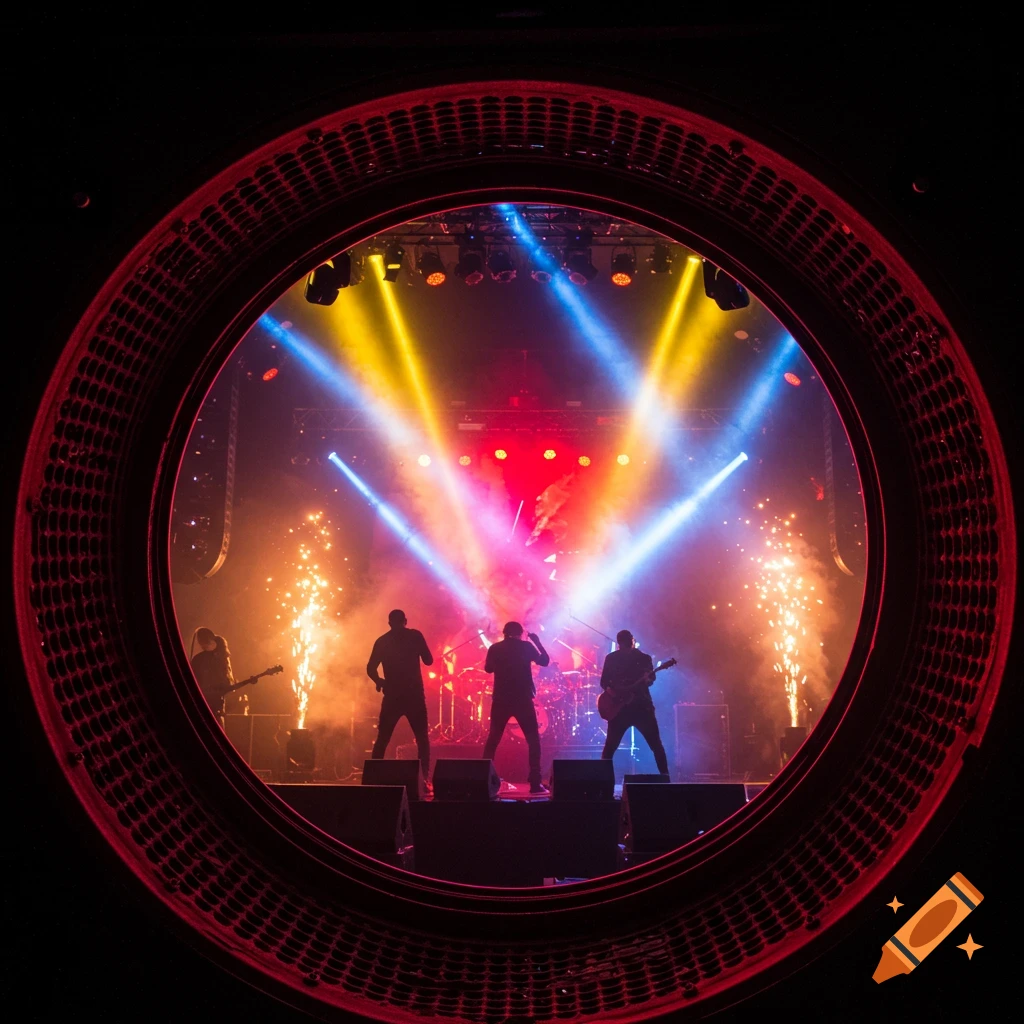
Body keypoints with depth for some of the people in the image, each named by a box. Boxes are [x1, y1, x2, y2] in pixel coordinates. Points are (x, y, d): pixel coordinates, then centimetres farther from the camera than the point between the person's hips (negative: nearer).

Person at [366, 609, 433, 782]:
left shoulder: (382, 641, 5)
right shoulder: (415, 636, 0)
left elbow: (371, 669, 2)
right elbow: (428, 660, 3)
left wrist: (380, 682, 19)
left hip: (393, 696, 2)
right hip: (414, 695, -1)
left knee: (382, 739, 12)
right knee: (422, 738, 8)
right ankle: (425, 777, 0)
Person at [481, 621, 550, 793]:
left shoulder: (495, 648, 5)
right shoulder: (526, 646, -2)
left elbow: (488, 668, 17)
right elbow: (545, 661, 4)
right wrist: (537, 641, 13)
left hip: (501, 700, 3)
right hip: (523, 699, -3)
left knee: (493, 739, 13)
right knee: (533, 740, 5)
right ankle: (535, 783, -4)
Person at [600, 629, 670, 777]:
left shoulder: (644, 658, 6)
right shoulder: (611, 658, 6)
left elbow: (651, 677, -5)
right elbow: (604, 682, 6)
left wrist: (648, 679, -28)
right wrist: (614, 691, -14)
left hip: (641, 706, 0)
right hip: (619, 707, 0)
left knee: (656, 745, 0)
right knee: (610, 747, 1)